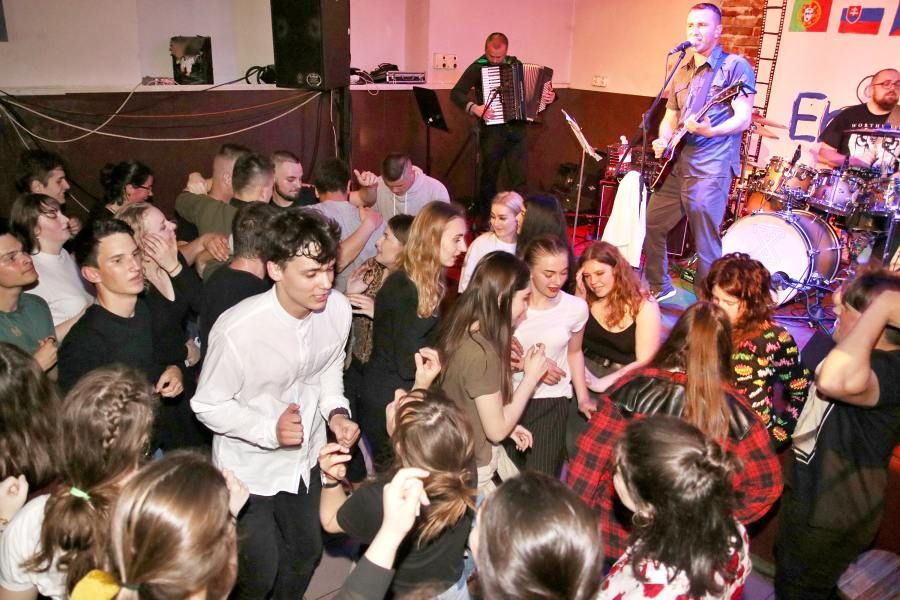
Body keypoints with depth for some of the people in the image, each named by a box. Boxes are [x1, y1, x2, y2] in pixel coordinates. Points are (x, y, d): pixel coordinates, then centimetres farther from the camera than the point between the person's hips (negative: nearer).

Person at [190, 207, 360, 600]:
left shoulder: (338, 309, -18)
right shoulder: (237, 330, -32)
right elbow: (208, 406, -18)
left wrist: (336, 411, -15)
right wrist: (270, 430, -31)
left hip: (304, 457, 5)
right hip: (249, 468, -5)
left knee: (306, 552, 25)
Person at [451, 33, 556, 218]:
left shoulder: (516, 64, 9)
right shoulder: (478, 68, -3)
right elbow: (456, 93, -9)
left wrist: (550, 96, 0)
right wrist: (473, 108, -24)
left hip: (518, 129, 3)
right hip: (492, 130, -3)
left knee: (520, 177, 0)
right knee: (489, 176, 8)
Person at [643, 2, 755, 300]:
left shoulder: (735, 66, -4)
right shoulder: (681, 72, 17)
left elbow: (743, 119, -12)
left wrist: (709, 131, -29)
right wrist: (663, 141, 2)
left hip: (710, 168, -7)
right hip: (676, 165, 8)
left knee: (706, 245, -6)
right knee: (650, 225, 13)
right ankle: (659, 287, 31)